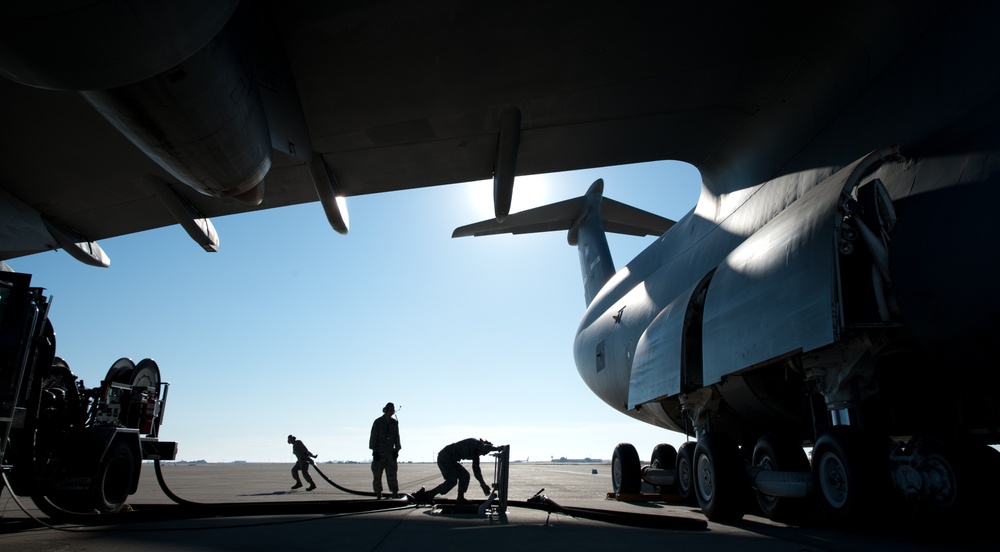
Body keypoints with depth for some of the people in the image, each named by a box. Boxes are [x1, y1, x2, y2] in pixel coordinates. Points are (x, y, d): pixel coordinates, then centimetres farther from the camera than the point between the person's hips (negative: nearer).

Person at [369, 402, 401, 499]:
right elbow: (373, 437, -7)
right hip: (379, 452, -3)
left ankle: (395, 493, -8)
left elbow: (397, 437, 11)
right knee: (377, 474, 2)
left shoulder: (394, 423, 8)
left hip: (390, 452, 3)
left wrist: (396, 450, 4)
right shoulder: (378, 422, -5)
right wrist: (374, 451, -11)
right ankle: (378, 494, 10)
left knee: (392, 473, -4)